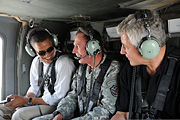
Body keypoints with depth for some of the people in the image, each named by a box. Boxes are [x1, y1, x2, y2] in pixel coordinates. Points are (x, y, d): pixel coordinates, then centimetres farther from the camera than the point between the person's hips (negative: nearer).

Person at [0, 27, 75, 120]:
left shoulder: (64, 62, -19)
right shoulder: (36, 61, 5)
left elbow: (58, 97, -19)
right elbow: (34, 87, 14)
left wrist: (26, 101, -16)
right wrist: (23, 101, -7)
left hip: (56, 105, -7)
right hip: (39, 100, 7)